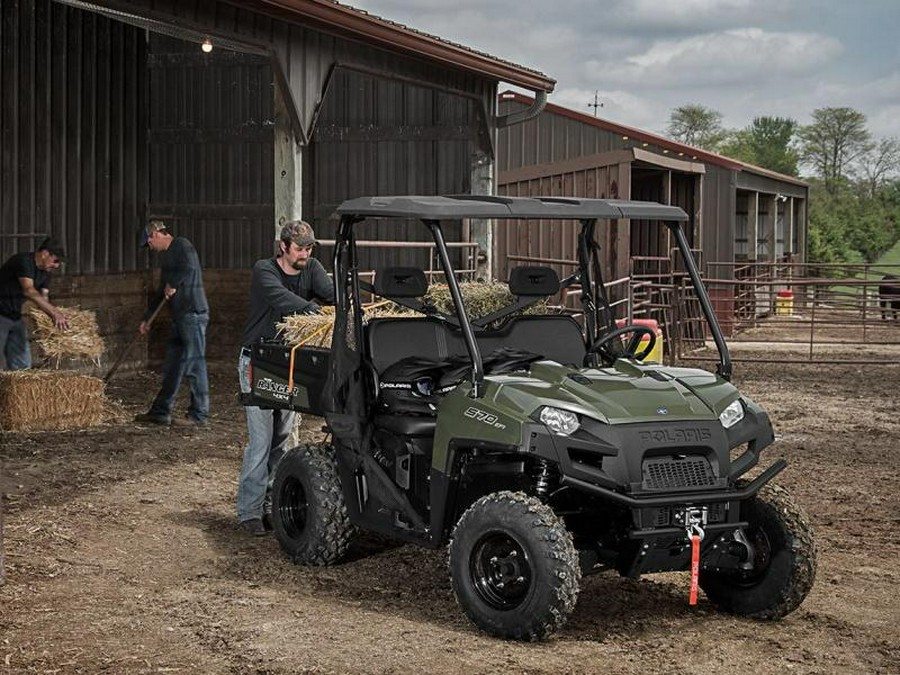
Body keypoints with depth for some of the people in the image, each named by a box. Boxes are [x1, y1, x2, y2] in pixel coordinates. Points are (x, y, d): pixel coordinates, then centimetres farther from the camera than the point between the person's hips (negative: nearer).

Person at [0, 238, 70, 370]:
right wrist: (54, 312, -43)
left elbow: (44, 299, 2)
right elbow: (28, 291, -36)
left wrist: (56, 315, -18)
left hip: (15, 317, 9)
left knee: (23, 365, 5)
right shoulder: (23, 261, -22)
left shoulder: (44, 272, 5)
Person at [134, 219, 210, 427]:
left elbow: (189, 267, -28)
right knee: (172, 366, 12)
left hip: (193, 314, -10)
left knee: (194, 364, -6)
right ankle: (161, 412, 18)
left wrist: (173, 285, -13)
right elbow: (161, 291, 29)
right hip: (180, 317, 10)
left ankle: (199, 415, -1)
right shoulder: (166, 255, 22)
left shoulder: (181, 245, -7)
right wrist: (147, 318, 30)